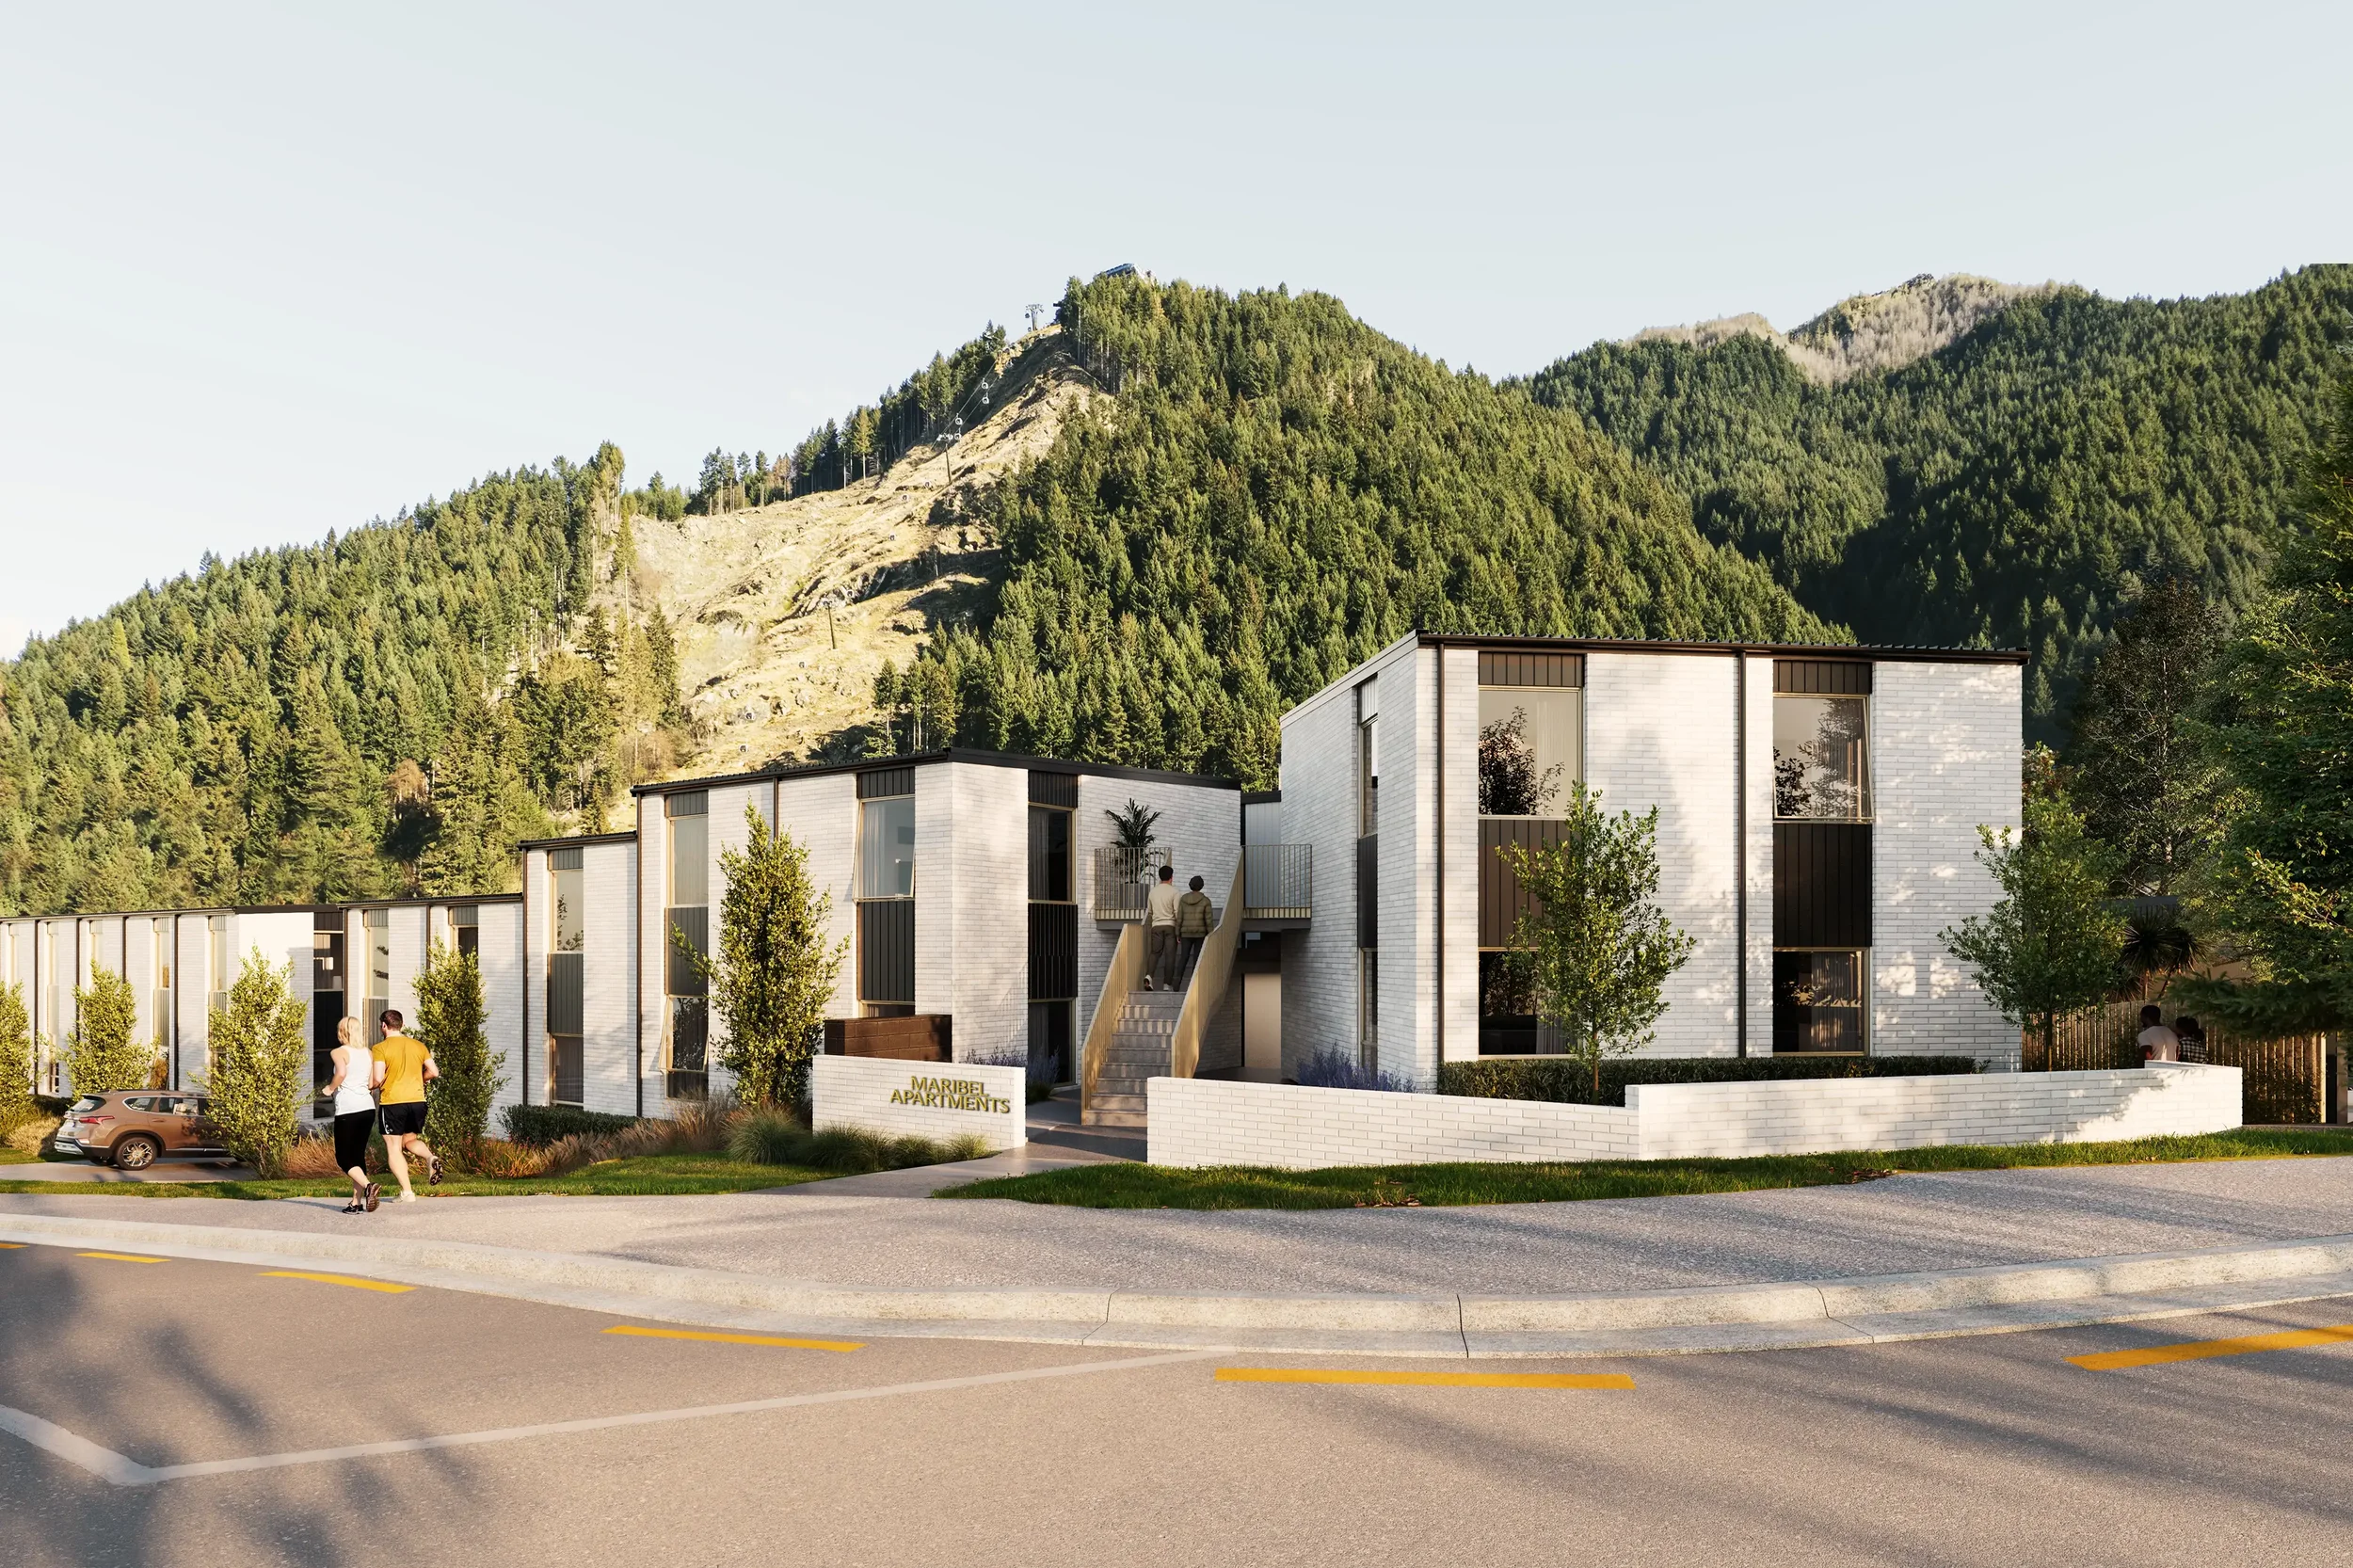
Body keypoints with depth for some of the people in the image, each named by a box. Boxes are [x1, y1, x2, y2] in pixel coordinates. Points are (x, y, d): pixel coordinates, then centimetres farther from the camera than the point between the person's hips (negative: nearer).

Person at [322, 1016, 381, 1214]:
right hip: (367, 1107, 6)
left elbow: (341, 1073, -22)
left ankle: (368, 1186, -24)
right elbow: (373, 1083, 9)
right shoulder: (369, 1053, 12)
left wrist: (330, 1088, -5)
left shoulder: (340, 1052, -4)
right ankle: (356, 1203, 11)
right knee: (358, 1155, 13)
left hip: (347, 1109, -6)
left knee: (344, 1159, 0)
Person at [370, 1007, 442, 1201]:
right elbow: (434, 1072, 5)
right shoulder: (418, 1045, 8)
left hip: (392, 1102, -5)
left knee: (394, 1147, 6)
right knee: (410, 1140, 22)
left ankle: (407, 1192, -2)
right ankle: (431, 1157, -10)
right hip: (417, 1101, 5)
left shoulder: (381, 1048, -7)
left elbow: (378, 1079, -16)